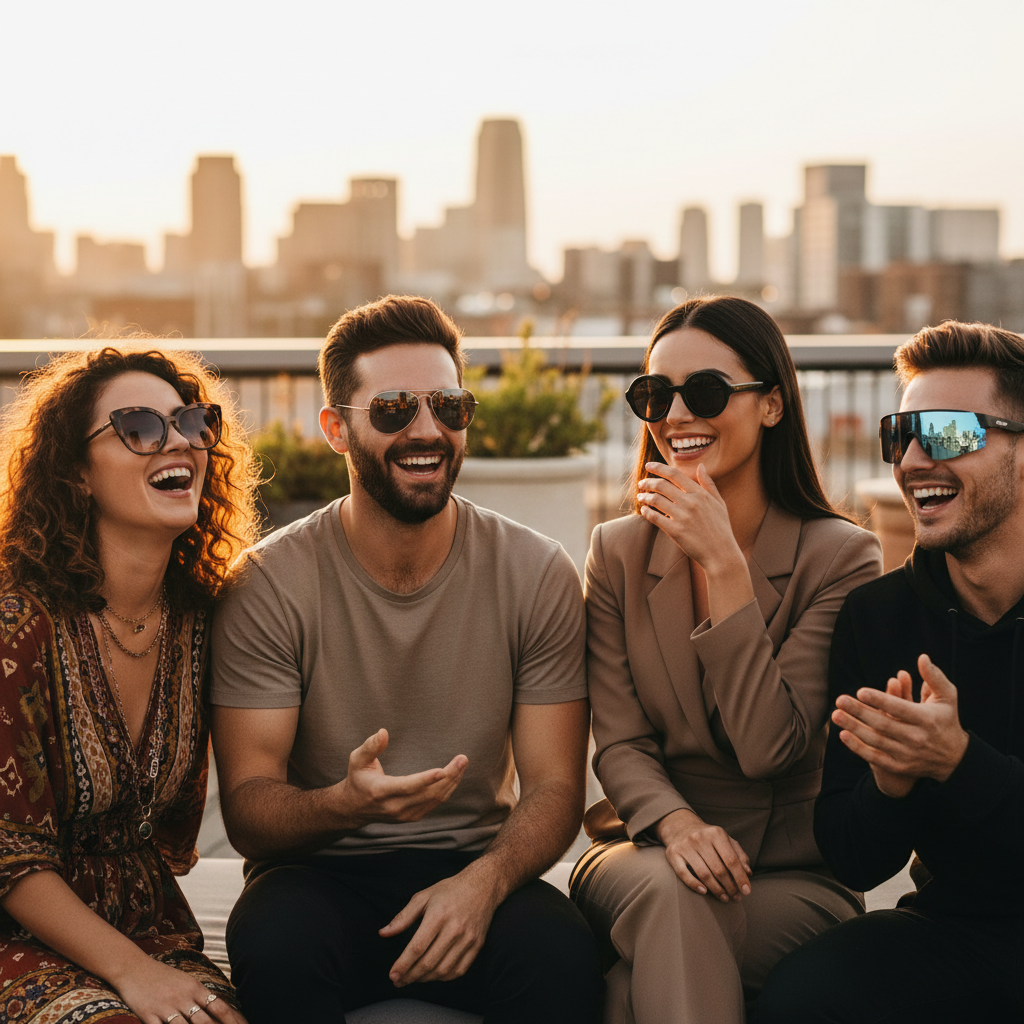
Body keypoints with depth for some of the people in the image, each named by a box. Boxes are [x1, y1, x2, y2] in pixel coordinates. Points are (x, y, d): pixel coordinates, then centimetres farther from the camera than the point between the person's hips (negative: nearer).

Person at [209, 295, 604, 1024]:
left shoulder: (538, 575, -1)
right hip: (321, 873, 0)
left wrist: (483, 880, -23)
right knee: (275, 941, -34)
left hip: (475, 864, 0)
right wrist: (345, 804, -31)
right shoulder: (269, 585, -6)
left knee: (562, 951, -32)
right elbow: (247, 807, -8)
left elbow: (554, 787, -1)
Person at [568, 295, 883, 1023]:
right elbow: (619, 743, -1)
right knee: (666, 890, -34)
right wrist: (674, 822, -23)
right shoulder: (618, 553, 5)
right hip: (645, 856, 3)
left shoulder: (840, 556, -5)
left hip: (792, 878, -3)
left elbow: (768, 746, -15)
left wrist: (723, 563, -18)